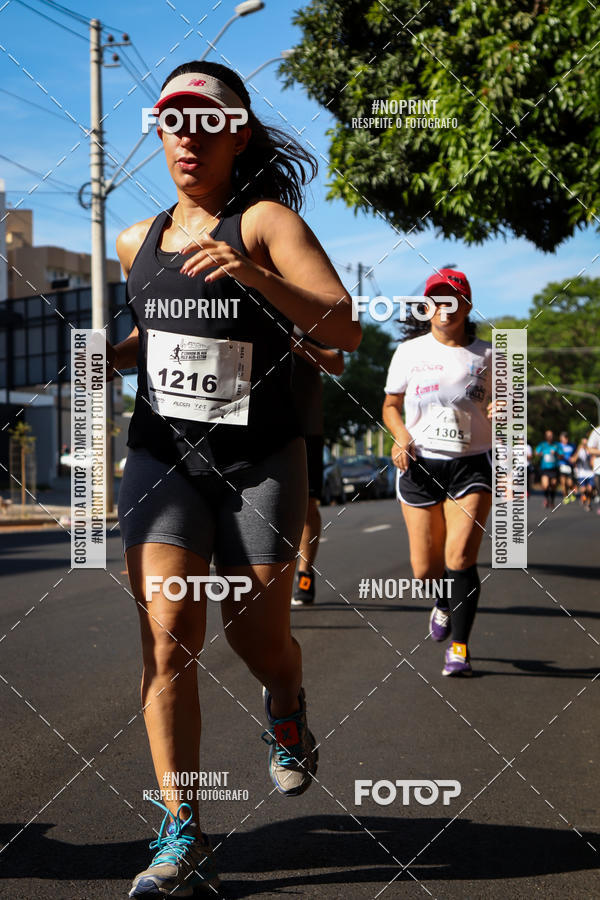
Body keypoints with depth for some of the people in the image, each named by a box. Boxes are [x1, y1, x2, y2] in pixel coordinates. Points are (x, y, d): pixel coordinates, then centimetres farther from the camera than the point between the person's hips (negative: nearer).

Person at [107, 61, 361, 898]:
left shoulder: (267, 221, -8)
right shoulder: (139, 241, 8)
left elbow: (345, 329, -18)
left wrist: (254, 276, -33)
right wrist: (106, 357, 6)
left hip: (260, 461, -3)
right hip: (162, 456, 3)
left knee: (259, 638, 7)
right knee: (166, 634, -11)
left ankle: (287, 709, 45)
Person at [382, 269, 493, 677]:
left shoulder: (486, 354, 5)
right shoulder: (409, 352, 6)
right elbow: (391, 405, 14)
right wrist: (401, 436, -6)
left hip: (472, 466, -1)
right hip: (420, 465, 1)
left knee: (460, 558, -15)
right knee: (425, 568, 2)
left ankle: (459, 647, -3)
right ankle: (444, 604, 38)